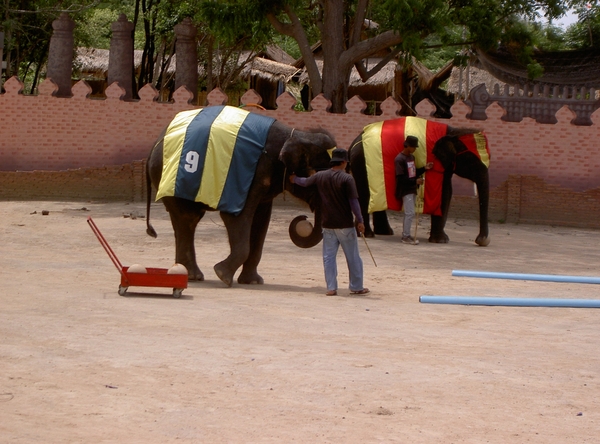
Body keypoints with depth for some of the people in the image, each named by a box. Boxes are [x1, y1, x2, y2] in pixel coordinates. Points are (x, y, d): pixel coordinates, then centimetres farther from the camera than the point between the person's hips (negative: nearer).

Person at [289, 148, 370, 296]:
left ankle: (331, 287, 5)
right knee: (352, 257, 7)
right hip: (345, 224, -4)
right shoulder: (347, 178, -12)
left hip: (328, 224, 4)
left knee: (329, 256, 9)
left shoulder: (320, 176, 2)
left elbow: (305, 182, 21)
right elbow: (353, 201, -14)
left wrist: (294, 179, 43)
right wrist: (360, 220, -8)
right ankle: (356, 287, 13)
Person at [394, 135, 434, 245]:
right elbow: (400, 178, -20)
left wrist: (424, 168, 4)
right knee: (410, 213, -10)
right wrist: (415, 181, -22)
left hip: (412, 189, 9)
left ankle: (405, 235, 18)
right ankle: (406, 237, -5)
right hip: (405, 190, -9)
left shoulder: (411, 157, 13)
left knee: (409, 213, 12)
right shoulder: (399, 159, -16)